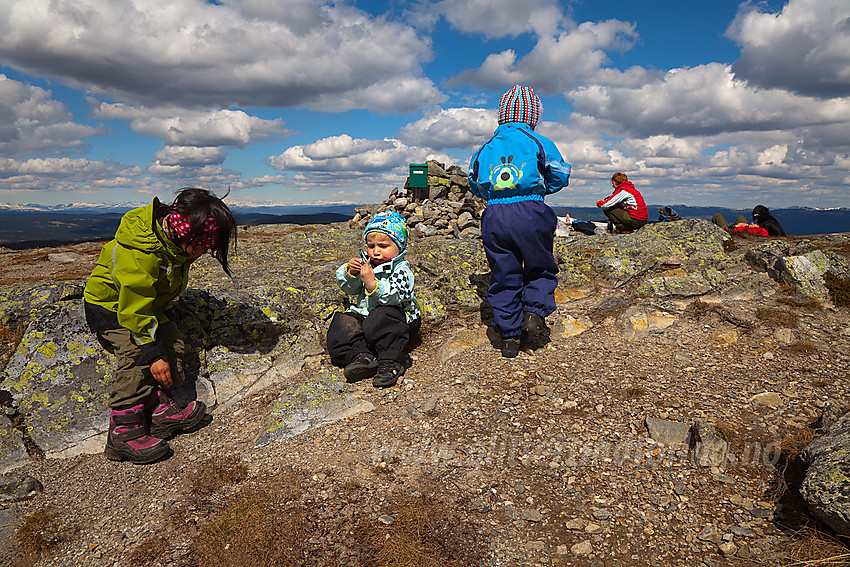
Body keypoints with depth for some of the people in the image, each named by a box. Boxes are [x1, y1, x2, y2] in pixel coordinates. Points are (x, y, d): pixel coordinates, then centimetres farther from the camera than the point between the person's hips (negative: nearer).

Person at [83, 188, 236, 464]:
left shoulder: (175, 235, -11)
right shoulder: (139, 256, -38)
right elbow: (134, 310, -33)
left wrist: (166, 303, 20)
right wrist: (153, 352, -29)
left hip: (150, 302, 8)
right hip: (111, 308, -8)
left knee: (172, 343, -4)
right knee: (137, 355, -21)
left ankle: (159, 409, 2)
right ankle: (123, 433, -15)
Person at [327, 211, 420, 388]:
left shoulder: (401, 270, -8)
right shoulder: (364, 263, 12)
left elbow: (394, 297, -25)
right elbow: (347, 287, 8)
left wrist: (372, 283, -34)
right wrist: (350, 272, -13)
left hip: (397, 318, -7)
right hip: (362, 316, 7)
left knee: (379, 320, -38)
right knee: (341, 324, -17)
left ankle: (390, 362, -37)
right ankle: (361, 355, -33)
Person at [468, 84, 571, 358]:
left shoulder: (485, 148, 14)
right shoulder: (539, 143, 5)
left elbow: (474, 183, 19)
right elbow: (560, 177, 7)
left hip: (493, 216, 3)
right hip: (530, 212, -3)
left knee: (503, 275, 9)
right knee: (541, 267, 17)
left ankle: (509, 336, 12)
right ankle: (535, 314, -1)